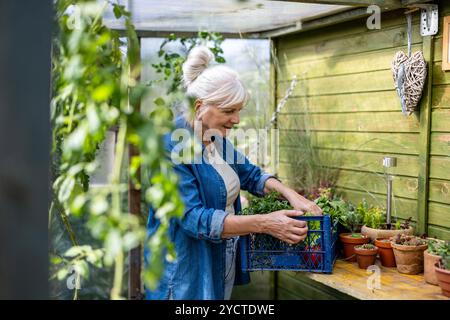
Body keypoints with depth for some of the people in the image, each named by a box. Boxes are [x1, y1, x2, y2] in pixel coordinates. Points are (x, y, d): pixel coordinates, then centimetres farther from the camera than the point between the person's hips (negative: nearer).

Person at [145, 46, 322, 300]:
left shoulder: (216, 139, 3)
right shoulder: (171, 146, -22)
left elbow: (250, 174, 15)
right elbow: (194, 219, -28)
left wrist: (290, 194, -4)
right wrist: (264, 224, -32)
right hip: (187, 275, -8)